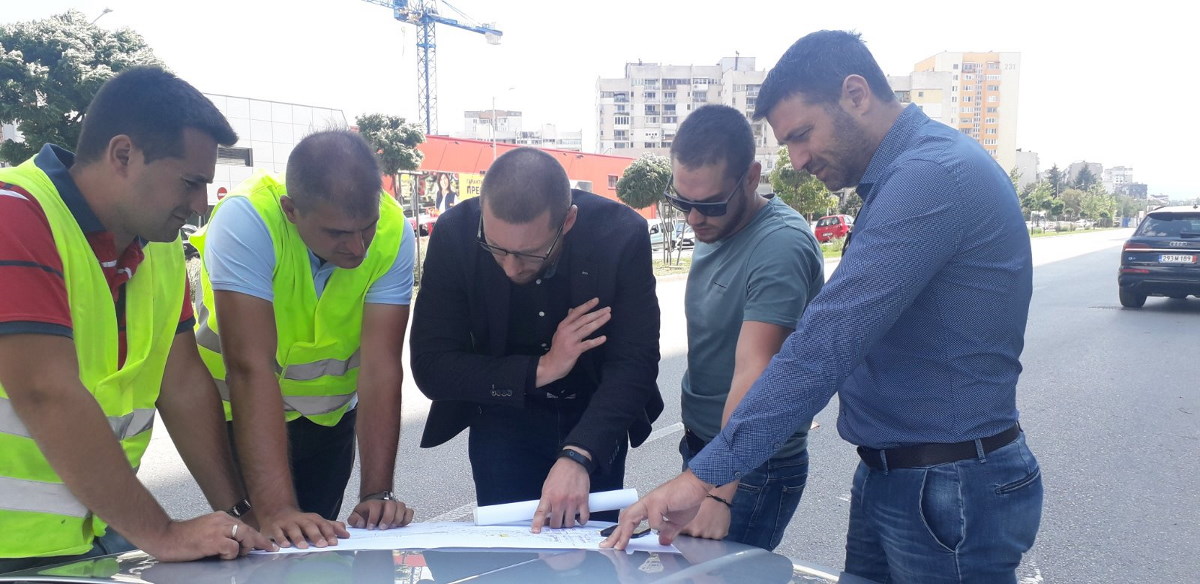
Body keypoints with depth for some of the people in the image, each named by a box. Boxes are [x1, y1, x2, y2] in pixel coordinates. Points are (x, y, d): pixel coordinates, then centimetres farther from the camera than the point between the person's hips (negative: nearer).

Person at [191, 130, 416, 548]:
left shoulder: (393, 232, -24)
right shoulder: (246, 219, -32)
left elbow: (381, 367, -26)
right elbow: (252, 367, -37)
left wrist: (377, 493, -31)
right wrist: (277, 509, -41)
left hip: (330, 411, 3)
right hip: (242, 413, -2)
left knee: (316, 541, 10)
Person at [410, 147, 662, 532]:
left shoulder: (622, 234, -25)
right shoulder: (454, 233, -23)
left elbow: (634, 364, -26)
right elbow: (430, 367, -20)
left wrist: (578, 457, -39)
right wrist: (540, 370, -28)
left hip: (595, 418, 1)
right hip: (503, 420, 0)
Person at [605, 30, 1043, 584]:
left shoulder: (932, 174, -21)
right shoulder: (904, 174, 11)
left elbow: (827, 344, -28)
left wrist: (703, 476, -26)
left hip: (947, 494, -8)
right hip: (885, 476, 9)